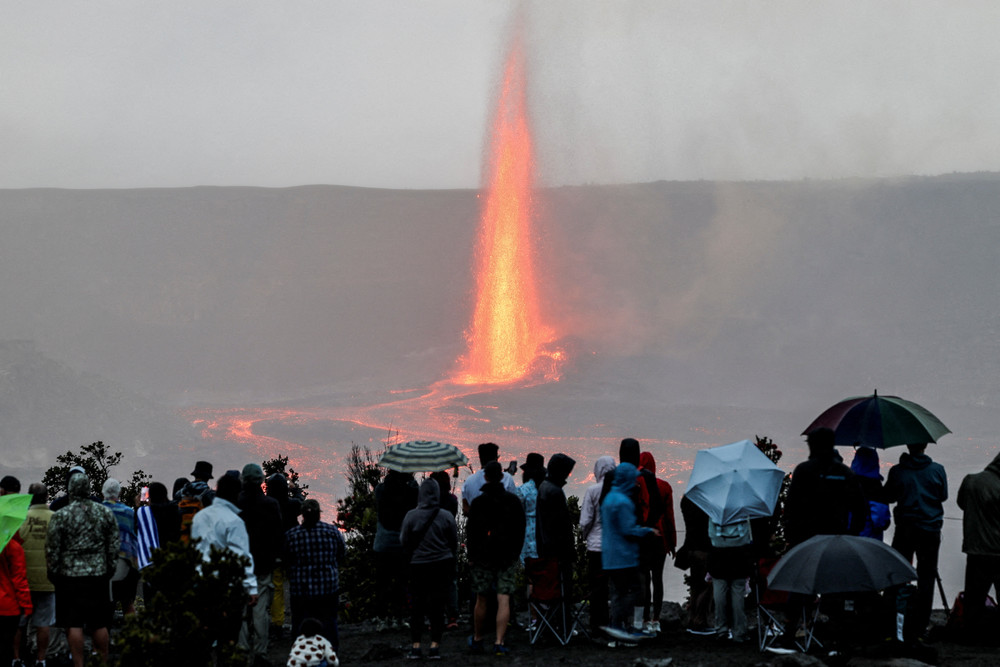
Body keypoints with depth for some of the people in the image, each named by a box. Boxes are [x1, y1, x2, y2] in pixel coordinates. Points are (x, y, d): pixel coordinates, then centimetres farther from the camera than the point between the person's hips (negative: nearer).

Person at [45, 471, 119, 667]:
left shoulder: (60, 516, -8)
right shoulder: (106, 513, 3)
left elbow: (52, 550, -5)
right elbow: (114, 546, 7)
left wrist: (53, 573, 8)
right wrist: (109, 569, 17)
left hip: (70, 576, -3)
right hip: (99, 575, 3)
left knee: (74, 624, 0)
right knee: (100, 624, 10)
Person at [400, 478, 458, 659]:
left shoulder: (411, 516, -7)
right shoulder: (447, 516, -5)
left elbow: (404, 542, 1)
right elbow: (454, 543, 4)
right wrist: (452, 566, 19)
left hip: (418, 565, 0)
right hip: (442, 565, 0)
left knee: (416, 605, 8)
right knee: (437, 605, 5)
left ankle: (415, 645, 7)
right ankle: (435, 645, 3)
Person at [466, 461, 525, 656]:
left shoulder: (477, 502, -2)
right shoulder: (513, 500, 2)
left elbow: (470, 531, -1)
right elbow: (520, 529, 5)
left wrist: (471, 556, 5)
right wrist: (516, 553, 12)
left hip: (483, 556, 0)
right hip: (508, 556, 0)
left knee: (481, 600, 9)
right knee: (504, 599, -4)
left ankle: (477, 640, 20)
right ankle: (499, 642, -12)